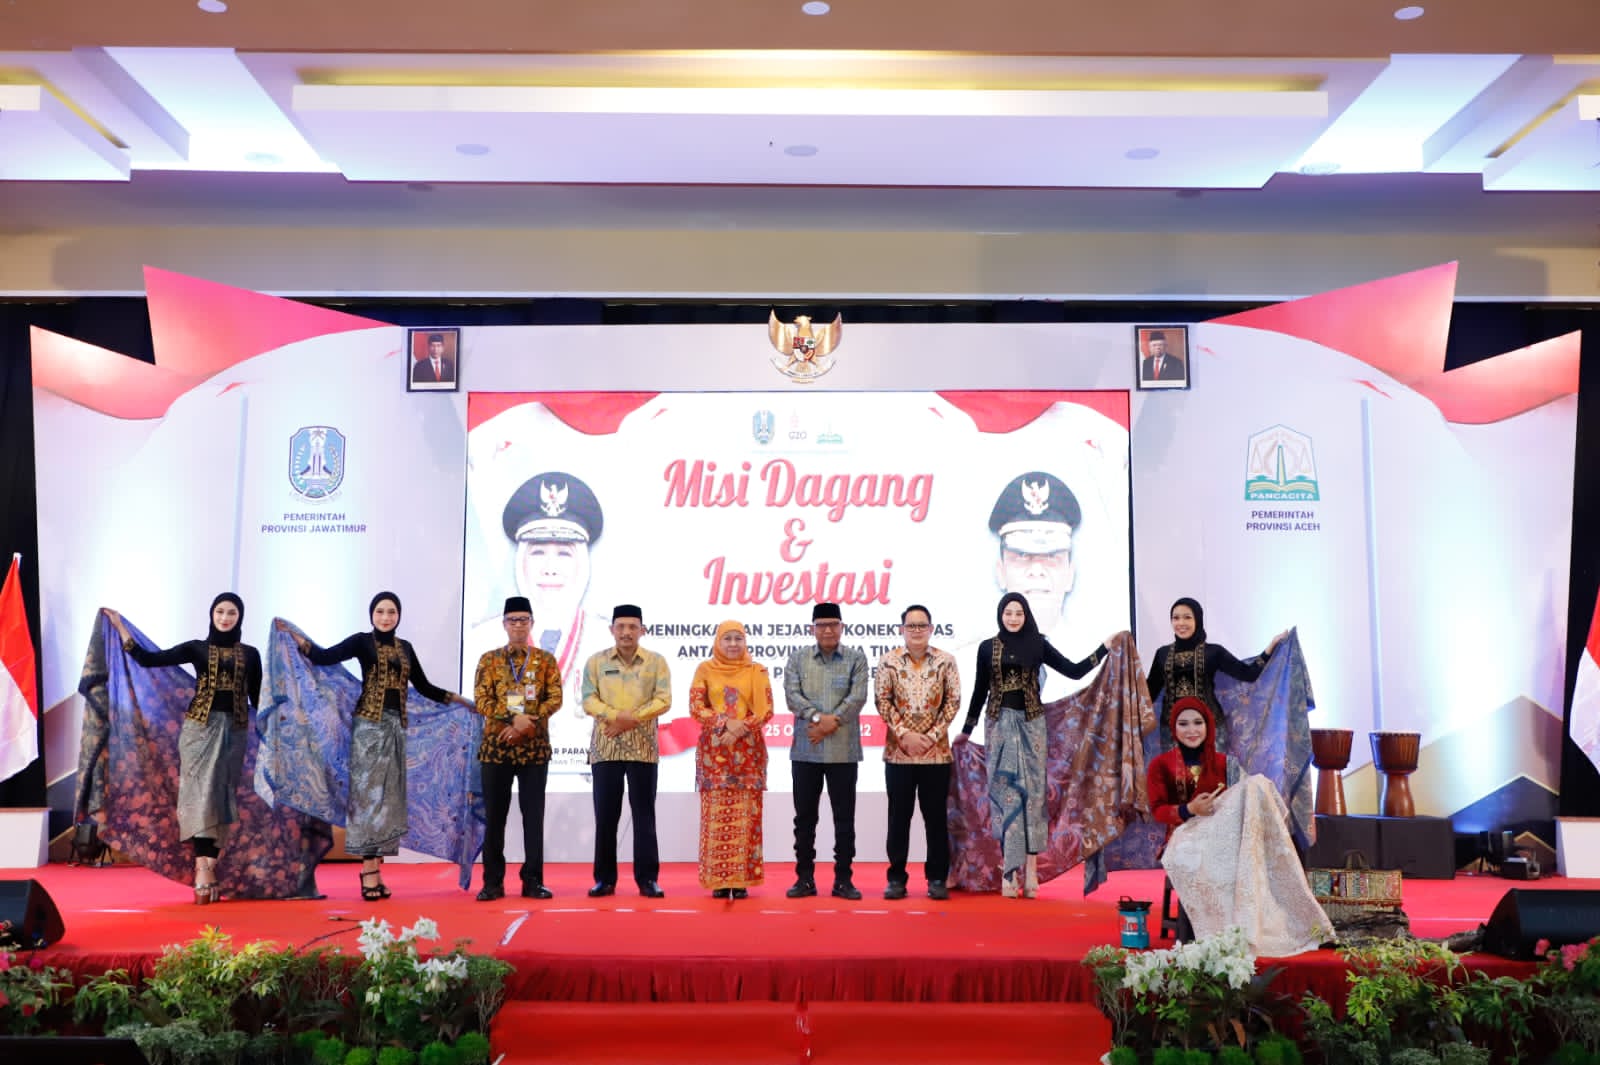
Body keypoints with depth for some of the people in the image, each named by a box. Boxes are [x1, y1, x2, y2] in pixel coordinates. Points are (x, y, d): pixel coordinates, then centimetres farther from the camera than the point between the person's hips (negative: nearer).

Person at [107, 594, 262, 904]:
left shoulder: (250, 654, 10)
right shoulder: (196, 648, 6)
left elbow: (257, 699, 9)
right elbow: (148, 659, -2)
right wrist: (120, 627, -6)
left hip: (234, 731, 2)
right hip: (200, 727, -2)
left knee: (222, 797, 1)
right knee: (201, 793, -13)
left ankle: (207, 872, 4)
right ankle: (204, 873, -19)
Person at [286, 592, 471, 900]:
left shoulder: (405, 647, 15)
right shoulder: (362, 641, 0)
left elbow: (424, 687, 21)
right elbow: (326, 657, -15)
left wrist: (458, 699, 21)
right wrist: (297, 639, -28)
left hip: (395, 726, 5)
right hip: (369, 725, -5)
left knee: (388, 796, 4)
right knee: (369, 793, -7)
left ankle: (373, 868, 8)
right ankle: (370, 871, -7)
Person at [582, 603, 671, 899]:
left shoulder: (656, 662, 4)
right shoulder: (596, 661, 7)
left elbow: (663, 700, -4)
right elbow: (589, 700, -2)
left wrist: (632, 719, -15)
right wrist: (616, 716, -18)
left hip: (643, 748, -1)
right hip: (605, 748, 1)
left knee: (644, 813, 2)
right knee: (605, 814, 4)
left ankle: (647, 878, 6)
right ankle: (604, 878, 12)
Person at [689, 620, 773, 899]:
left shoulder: (757, 671, 7)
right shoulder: (704, 669, 6)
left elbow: (766, 710, 0)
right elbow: (696, 707, -2)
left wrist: (741, 729, -15)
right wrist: (726, 723, -15)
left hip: (748, 751, 0)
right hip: (714, 750, 0)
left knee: (746, 815, -2)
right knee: (716, 813, -3)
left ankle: (742, 879, 2)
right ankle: (718, 879, 2)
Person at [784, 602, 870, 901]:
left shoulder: (856, 658, 5)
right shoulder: (797, 658, 8)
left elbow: (857, 698, -6)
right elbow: (792, 695, -4)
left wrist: (832, 723, -16)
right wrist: (819, 718, -18)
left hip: (844, 750, -1)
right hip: (805, 750, 1)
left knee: (844, 817, 3)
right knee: (804, 817, 6)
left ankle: (843, 879, 11)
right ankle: (805, 878, 14)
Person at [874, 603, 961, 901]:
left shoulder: (946, 661, 2)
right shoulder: (888, 661, 1)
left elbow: (953, 701, 0)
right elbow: (882, 701, -2)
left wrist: (932, 735, -10)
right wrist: (905, 734, -12)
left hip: (936, 752, 0)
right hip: (898, 751, 0)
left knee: (936, 816, 5)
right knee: (899, 816, 4)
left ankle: (937, 878, 13)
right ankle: (896, 878, 11)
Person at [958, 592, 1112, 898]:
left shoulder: (1037, 645, 4)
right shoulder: (987, 648, 5)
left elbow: (1074, 671, 4)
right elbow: (980, 691, 11)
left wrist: (1104, 648, -2)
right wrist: (966, 730, 13)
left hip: (1031, 723, 0)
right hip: (999, 724, 0)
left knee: (1032, 791, -2)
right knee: (1004, 792, -2)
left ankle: (1030, 870, 0)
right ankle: (1009, 870, -2)